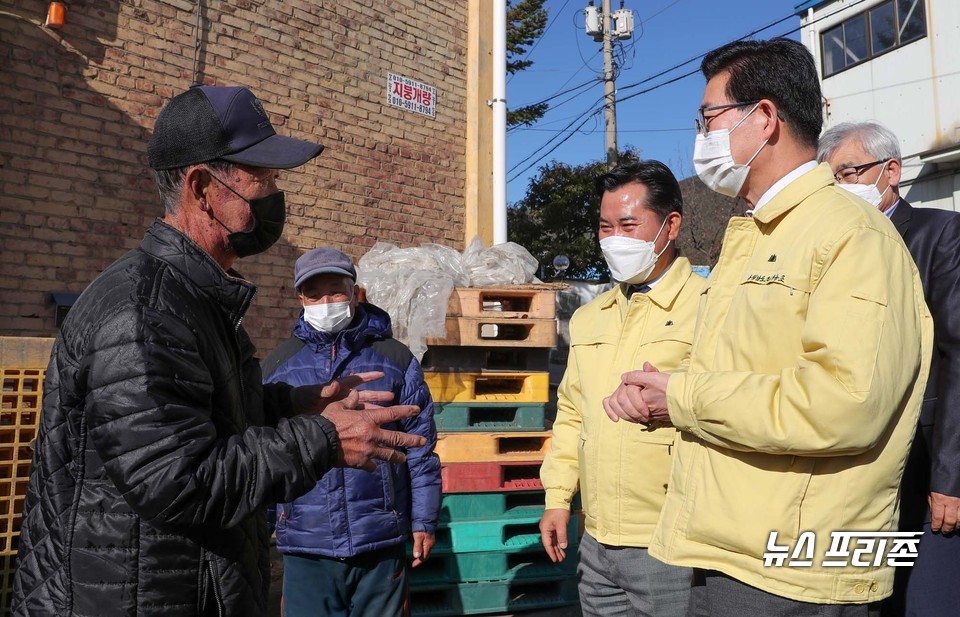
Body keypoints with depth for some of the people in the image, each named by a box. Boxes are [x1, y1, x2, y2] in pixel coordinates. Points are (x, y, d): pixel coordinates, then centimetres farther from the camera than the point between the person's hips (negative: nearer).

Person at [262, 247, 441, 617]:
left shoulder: (396, 359, 1)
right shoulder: (278, 365, 4)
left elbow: (420, 448, 3)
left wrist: (423, 522, 2)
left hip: (381, 544, 0)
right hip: (305, 546, 1)